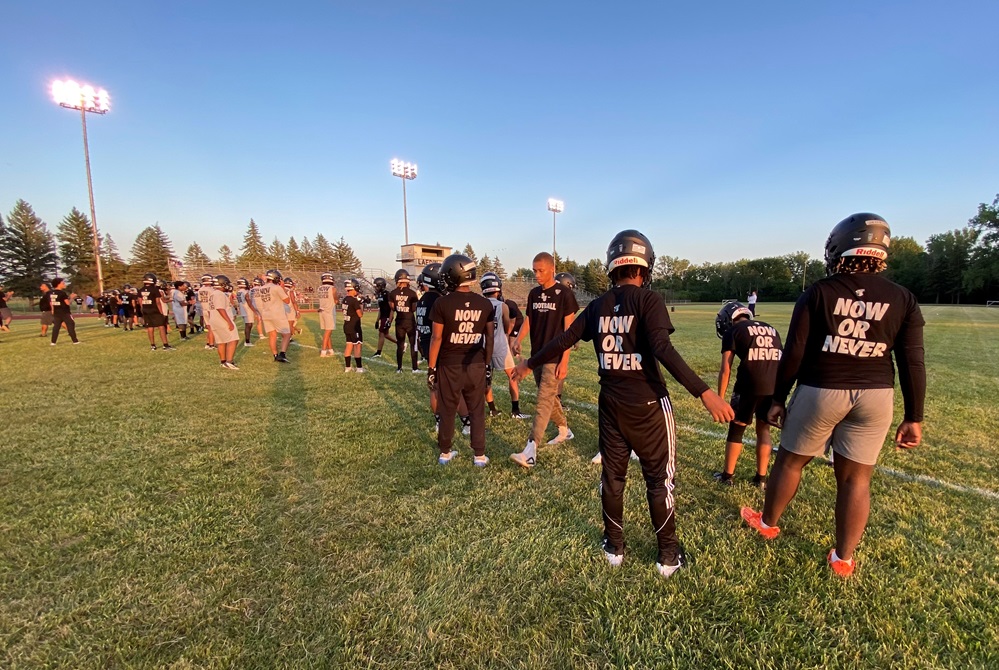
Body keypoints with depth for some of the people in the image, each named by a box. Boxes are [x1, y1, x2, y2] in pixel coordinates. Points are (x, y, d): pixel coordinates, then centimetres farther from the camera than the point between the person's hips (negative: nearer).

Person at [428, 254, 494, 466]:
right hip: (476, 365, 2)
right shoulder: (485, 304, -1)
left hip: (449, 366, -2)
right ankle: (480, 455, 20)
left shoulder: (442, 303, -11)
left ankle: (445, 453, 27)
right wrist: (488, 365, 14)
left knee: (447, 411, 13)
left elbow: (436, 338, -10)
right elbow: (489, 338, 4)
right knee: (477, 411, 13)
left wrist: (431, 368, -2)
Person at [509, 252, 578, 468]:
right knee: (549, 398, 18)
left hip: (554, 357, -7)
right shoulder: (533, 294, 9)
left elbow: (568, 330, -10)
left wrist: (564, 360, -15)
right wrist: (518, 340, -7)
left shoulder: (564, 295, -10)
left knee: (543, 402, -9)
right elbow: (528, 320, 13)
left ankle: (531, 451, -11)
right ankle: (564, 430, 38)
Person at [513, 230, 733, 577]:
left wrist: (530, 364, 21)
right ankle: (668, 555, 28)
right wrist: (704, 392, -25)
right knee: (659, 480, 13)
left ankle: (614, 548, 34)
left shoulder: (598, 305, 2)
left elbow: (563, 340, 8)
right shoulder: (648, 300, -12)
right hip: (648, 405, -4)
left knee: (612, 477, 18)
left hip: (611, 403, 4)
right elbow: (664, 351, -24)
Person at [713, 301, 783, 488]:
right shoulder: (771, 329, 23)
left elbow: (725, 370, 1)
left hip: (750, 385, -5)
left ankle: (728, 475, 24)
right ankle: (761, 478, 27)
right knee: (764, 430, 21)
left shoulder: (733, 331, 7)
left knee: (736, 430, 13)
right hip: (775, 385, 5)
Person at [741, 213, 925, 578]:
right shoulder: (902, 299, 0)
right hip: (875, 396, 3)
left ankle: (768, 522, 36)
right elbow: (912, 364, 0)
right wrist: (913, 417, 9)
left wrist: (777, 399, 1)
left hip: (820, 391, -3)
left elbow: (793, 354, -9)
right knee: (856, 478, 12)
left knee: (790, 461, 16)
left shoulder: (817, 293, -8)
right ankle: (844, 558, 25)